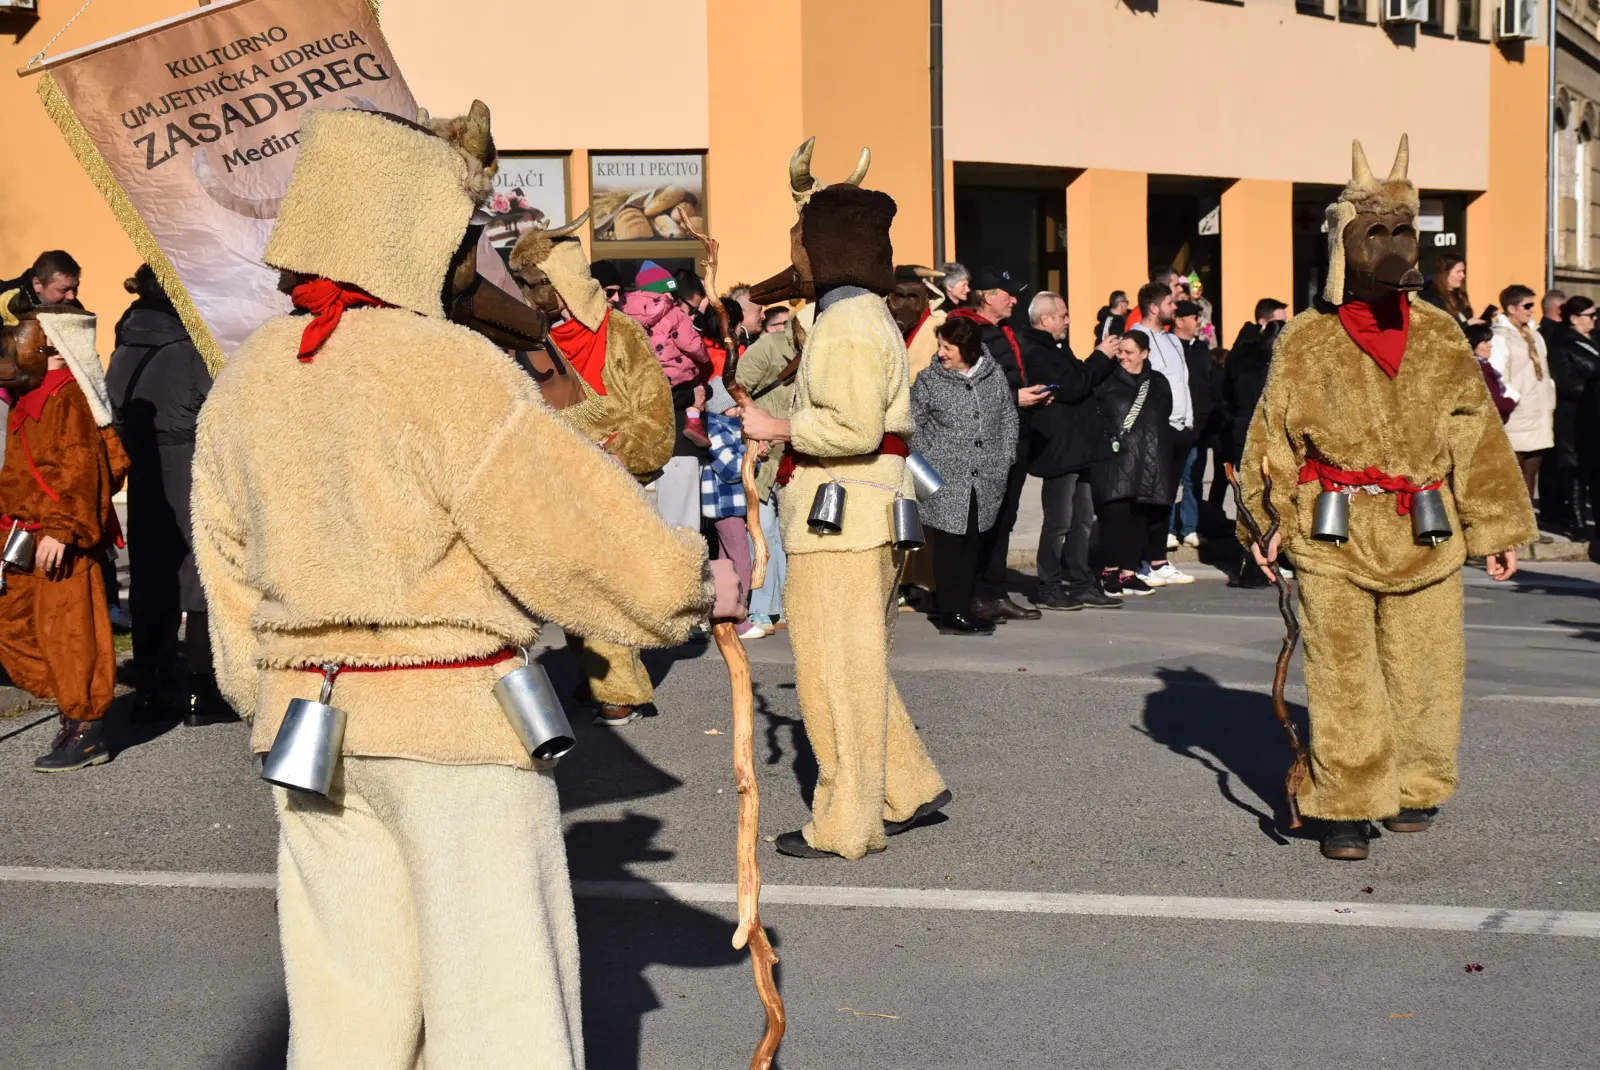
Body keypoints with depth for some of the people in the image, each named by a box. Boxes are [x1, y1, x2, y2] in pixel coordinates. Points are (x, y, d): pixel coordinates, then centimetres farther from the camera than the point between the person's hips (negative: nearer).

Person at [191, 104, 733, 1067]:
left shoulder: (246, 379, 5)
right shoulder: (450, 370, -16)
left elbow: (231, 569, 12)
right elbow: (577, 529, -13)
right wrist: (692, 583, 2)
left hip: (308, 720, 7)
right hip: (457, 719, -6)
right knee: (497, 991, 5)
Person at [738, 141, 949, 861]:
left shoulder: (848, 323, -16)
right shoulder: (862, 313, 18)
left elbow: (855, 426, -27)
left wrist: (776, 428, -15)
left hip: (843, 520, -11)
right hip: (852, 518, 11)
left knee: (836, 668, -3)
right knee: (853, 665, 18)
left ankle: (847, 824, 5)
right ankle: (909, 789, 25)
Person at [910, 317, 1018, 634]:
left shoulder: (994, 375, 6)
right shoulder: (929, 381, -2)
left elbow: (1008, 418, 15)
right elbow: (912, 426, 2)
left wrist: (1003, 460, 7)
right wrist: (929, 463, -6)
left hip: (986, 481, 3)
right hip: (947, 480, -3)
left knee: (973, 542, 9)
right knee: (949, 543, -3)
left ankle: (964, 607, 18)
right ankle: (951, 612, 2)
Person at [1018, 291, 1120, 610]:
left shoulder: (1055, 349, 17)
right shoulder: (1035, 353, -17)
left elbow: (1082, 379, 21)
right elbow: (1071, 388, -23)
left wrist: (1105, 358, 7)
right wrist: (1101, 356, -13)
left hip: (1076, 449, 10)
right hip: (1058, 449, -10)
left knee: (1083, 520, 13)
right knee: (1058, 523, -4)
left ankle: (1080, 584, 19)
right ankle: (1048, 589, 4)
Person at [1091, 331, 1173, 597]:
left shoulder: (1158, 383, 15)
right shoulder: (1107, 382, 4)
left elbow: (1164, 420, 16)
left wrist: (1160, 453, 7)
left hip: (1147, 462, 3)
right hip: (1115, 460, -3)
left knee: (1139, 516, 1)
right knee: (1115, 513, -10)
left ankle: (1129, 572, 5)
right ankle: (1111, 571, -4)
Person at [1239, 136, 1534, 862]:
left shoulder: (1440, 339, 8)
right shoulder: (1307, 341, 2)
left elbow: (1476, 436, 11)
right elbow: (1273, 436, 5)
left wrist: (1497, 529, 10)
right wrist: (1266, 521, -5)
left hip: (1425, 538, 2)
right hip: (1333, 538, -2)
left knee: (1424, 674, 8)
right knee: (1341, 680, -3)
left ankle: (1417, 789, 28)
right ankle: (1347, 808, 7)